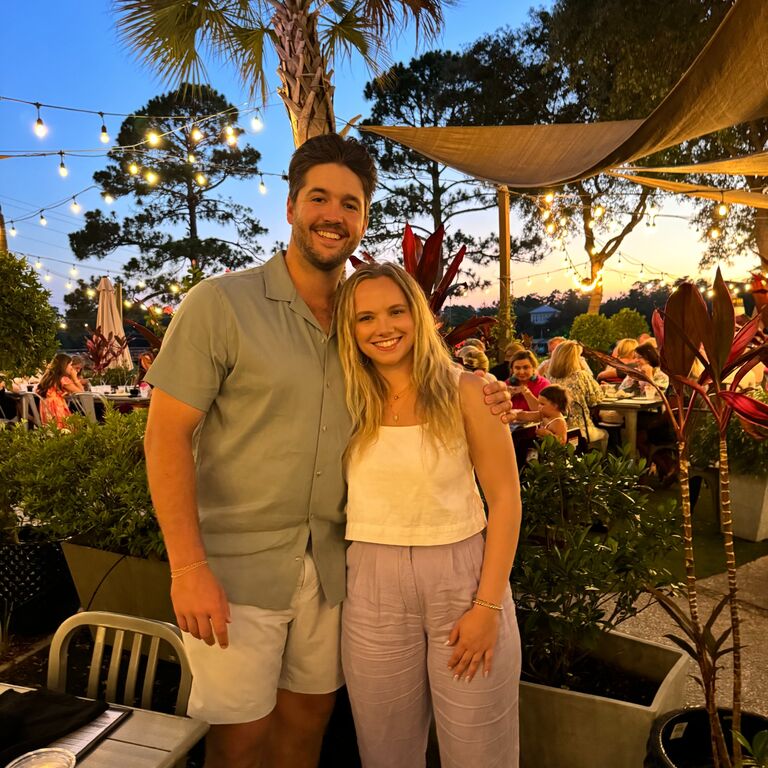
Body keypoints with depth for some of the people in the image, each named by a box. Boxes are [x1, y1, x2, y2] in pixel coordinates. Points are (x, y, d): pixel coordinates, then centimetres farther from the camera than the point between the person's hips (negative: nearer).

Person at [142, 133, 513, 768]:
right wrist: (188, 566, -16)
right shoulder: (220, 304, -11)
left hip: (330, 564, 4)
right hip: (237, 564, -4)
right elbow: (167, 435, -11)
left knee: (309, 715, 18)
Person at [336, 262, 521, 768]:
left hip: (464, 575, -1)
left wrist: (488, 606, -8)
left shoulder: (464, 391, -6)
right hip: (373, 583, 2)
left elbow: (505, 499, -6)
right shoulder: (347, 403, 0)